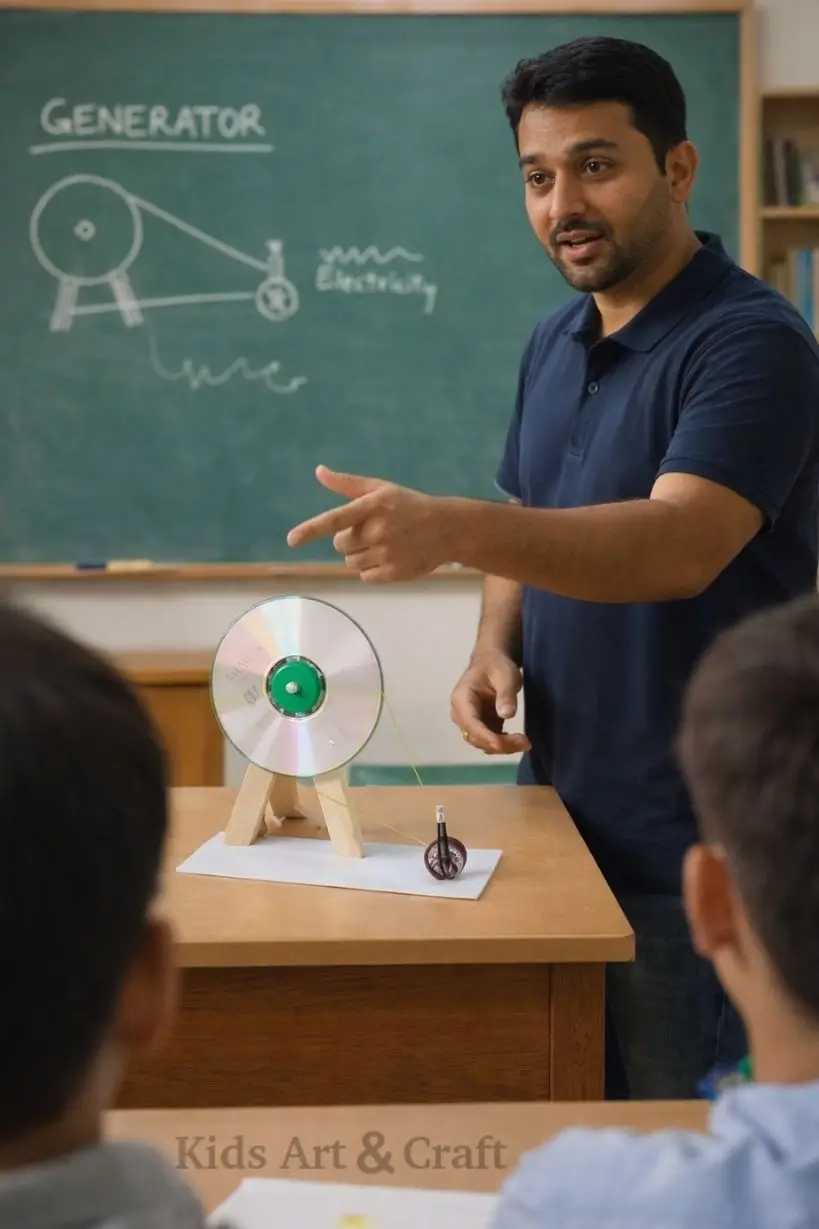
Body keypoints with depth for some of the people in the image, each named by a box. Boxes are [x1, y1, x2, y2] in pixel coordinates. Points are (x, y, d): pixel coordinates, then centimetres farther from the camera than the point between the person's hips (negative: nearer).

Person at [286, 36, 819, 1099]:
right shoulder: (553, 341, 9)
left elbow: (680, 544, -30)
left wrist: (449, 529, -42)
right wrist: (495, 649, -2)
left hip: (688, 851, -7)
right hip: (561, 812, 7)